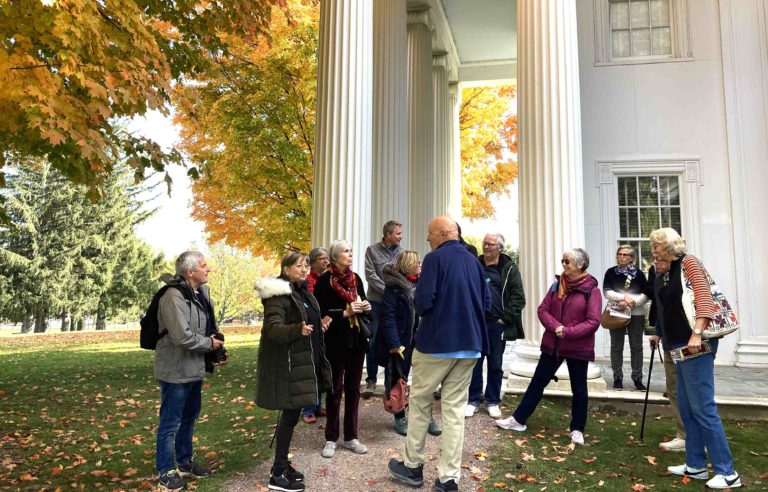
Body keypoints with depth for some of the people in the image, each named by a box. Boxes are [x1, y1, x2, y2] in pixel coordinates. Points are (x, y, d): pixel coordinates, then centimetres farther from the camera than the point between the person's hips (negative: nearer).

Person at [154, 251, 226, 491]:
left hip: (194, 369, 9)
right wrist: (210, 344, -15)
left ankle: (184, 461, 38)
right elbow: (182, 336, -29)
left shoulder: (201, 293, 6)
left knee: (189, 417, 21)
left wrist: (216, 350, 2)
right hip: (176, 371, -9)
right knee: (171, 423, 5)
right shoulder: (174, 297, -22)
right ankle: (166, 471, 21)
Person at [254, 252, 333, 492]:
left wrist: (319, 326, 9)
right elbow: (272, 328, -25)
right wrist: (298, 330, -40)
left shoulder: (302, 292, 13)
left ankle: (282, 463, 28)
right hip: (286, 363, -9)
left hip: (302, 361, 9)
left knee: (291, 413, 15)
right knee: (290, 414, -4)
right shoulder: (279, 294, -15)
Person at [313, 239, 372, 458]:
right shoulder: (324, 280, -9)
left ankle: (351, 437, 21)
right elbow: (321, 313, -14)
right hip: (336, 341, -5)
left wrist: (366, 307, -3)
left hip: (356, 340, 5)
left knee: (353, 388, 10)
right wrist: (345, 312, -23)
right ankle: (331, 439, 15)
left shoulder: (355, 278, 9)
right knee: (335, 389, 3)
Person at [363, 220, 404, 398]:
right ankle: (371, 380, 15)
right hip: (376, 302, -2)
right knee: (374, 341, 4)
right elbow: (370, 276, -9)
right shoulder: (372, 250, -3)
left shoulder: (402, 252, 3)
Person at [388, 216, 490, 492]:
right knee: (455, 409, 9)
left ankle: (413, 467, 22)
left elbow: (423, 302, -17)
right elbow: (486, 302, 11)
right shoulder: (474, 261, 9)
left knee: (419, 402, 11)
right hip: (469, 344, 6)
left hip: (436, 342, -5)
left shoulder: (435, 258, -10)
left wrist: (420, 306, 5)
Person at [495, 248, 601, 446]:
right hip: (552, 345, 5)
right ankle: (518, 419, 18)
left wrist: (567, 331, -23)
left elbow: (593, 322, -16)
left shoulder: (592, 290, -10)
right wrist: (555, 327, -17)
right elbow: (543, 309, 1)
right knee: (538, 382, 10)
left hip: (578, 348, -4)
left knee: (579, 389, 10)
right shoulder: (557, 285, 4)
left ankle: (577, 430, 25)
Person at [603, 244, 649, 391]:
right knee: (617, 347, 4)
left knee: (636, 347, 4)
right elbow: (607, 292, -7)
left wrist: (632, 302, -17)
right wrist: (623, 297, -20)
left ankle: (637, 379, 15)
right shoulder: (611, 272, 3)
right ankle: (618, 378, 13)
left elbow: (646, 295, -2)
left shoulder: (638, 273, 4)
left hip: (636, 314, 0)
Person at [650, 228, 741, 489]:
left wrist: (697, 334, -24)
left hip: (696, 344, -9)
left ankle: (727, 472, 2)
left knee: (702, 407, -7)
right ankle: (696, 465, 21)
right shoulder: (669, 272, 16)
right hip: (681, 345, 9)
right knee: (686, 407, 12)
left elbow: (704, 299, -17)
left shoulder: (689, 262, -7)